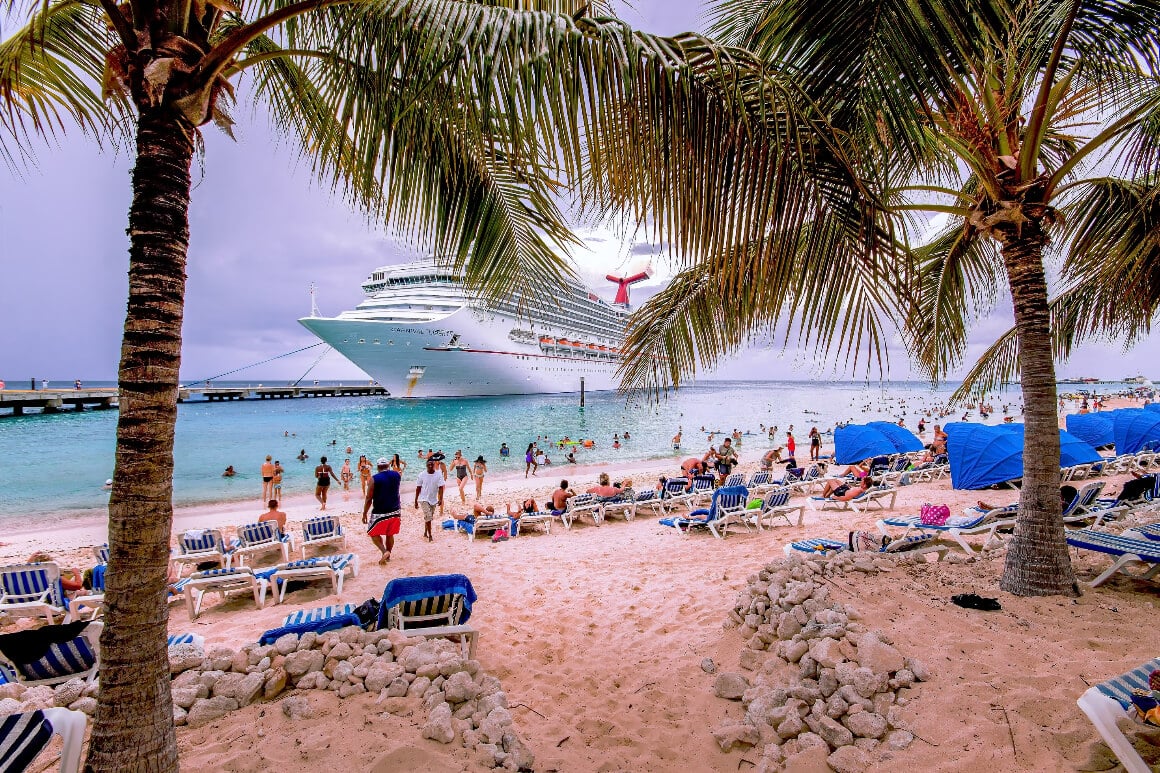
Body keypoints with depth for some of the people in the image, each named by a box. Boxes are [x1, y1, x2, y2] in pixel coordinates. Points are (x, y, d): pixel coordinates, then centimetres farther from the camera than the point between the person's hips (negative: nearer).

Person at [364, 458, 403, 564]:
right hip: (395, 511, 4)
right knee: (390, 534, 20)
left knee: (373, 533, 13)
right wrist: (389, 469, 27)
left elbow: (369, 498, -11)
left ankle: (384, 551, -6)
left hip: (380, 513, -4)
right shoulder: (397, 475, -1)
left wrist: (364, 514, -2)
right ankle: (388, 555, 26)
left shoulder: (374, 479, -13)